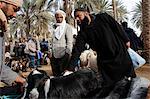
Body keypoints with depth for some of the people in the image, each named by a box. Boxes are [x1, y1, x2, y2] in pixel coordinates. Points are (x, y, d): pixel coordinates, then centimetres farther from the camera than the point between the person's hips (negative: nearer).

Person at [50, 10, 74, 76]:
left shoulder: (67, 27, -1)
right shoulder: (54, 27, 16)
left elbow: (70, 41, -7)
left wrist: (67, 53, -14)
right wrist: (51, 53, 14)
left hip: (63, 55, -6)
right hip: (54, 55, 6)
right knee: (55, 74, 8)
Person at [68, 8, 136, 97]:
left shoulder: (102, 18, -3)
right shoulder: (83, 32, 0)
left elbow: (117, 27, 3)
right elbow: (77, 50, -7)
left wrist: (126, 40, 3)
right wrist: (70, 68, -15)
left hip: (120, 53, -1)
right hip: (104, 61, 1)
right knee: (107, 86, -3)